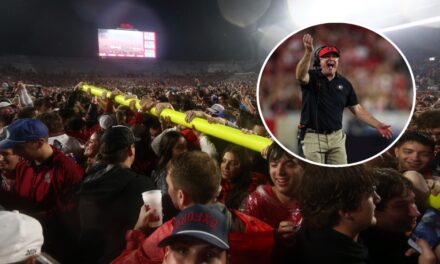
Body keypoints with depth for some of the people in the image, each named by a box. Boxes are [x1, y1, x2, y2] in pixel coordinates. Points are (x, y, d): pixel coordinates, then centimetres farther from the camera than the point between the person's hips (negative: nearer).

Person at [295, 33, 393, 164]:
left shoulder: (344, 83, 6)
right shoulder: (312, 77, -6)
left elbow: (357, 109, 10)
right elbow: (300, 75, -31)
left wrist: (377, 125, 3)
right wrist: (308, 52, -46)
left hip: (337, 137, 4)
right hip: (313, 137, -4)